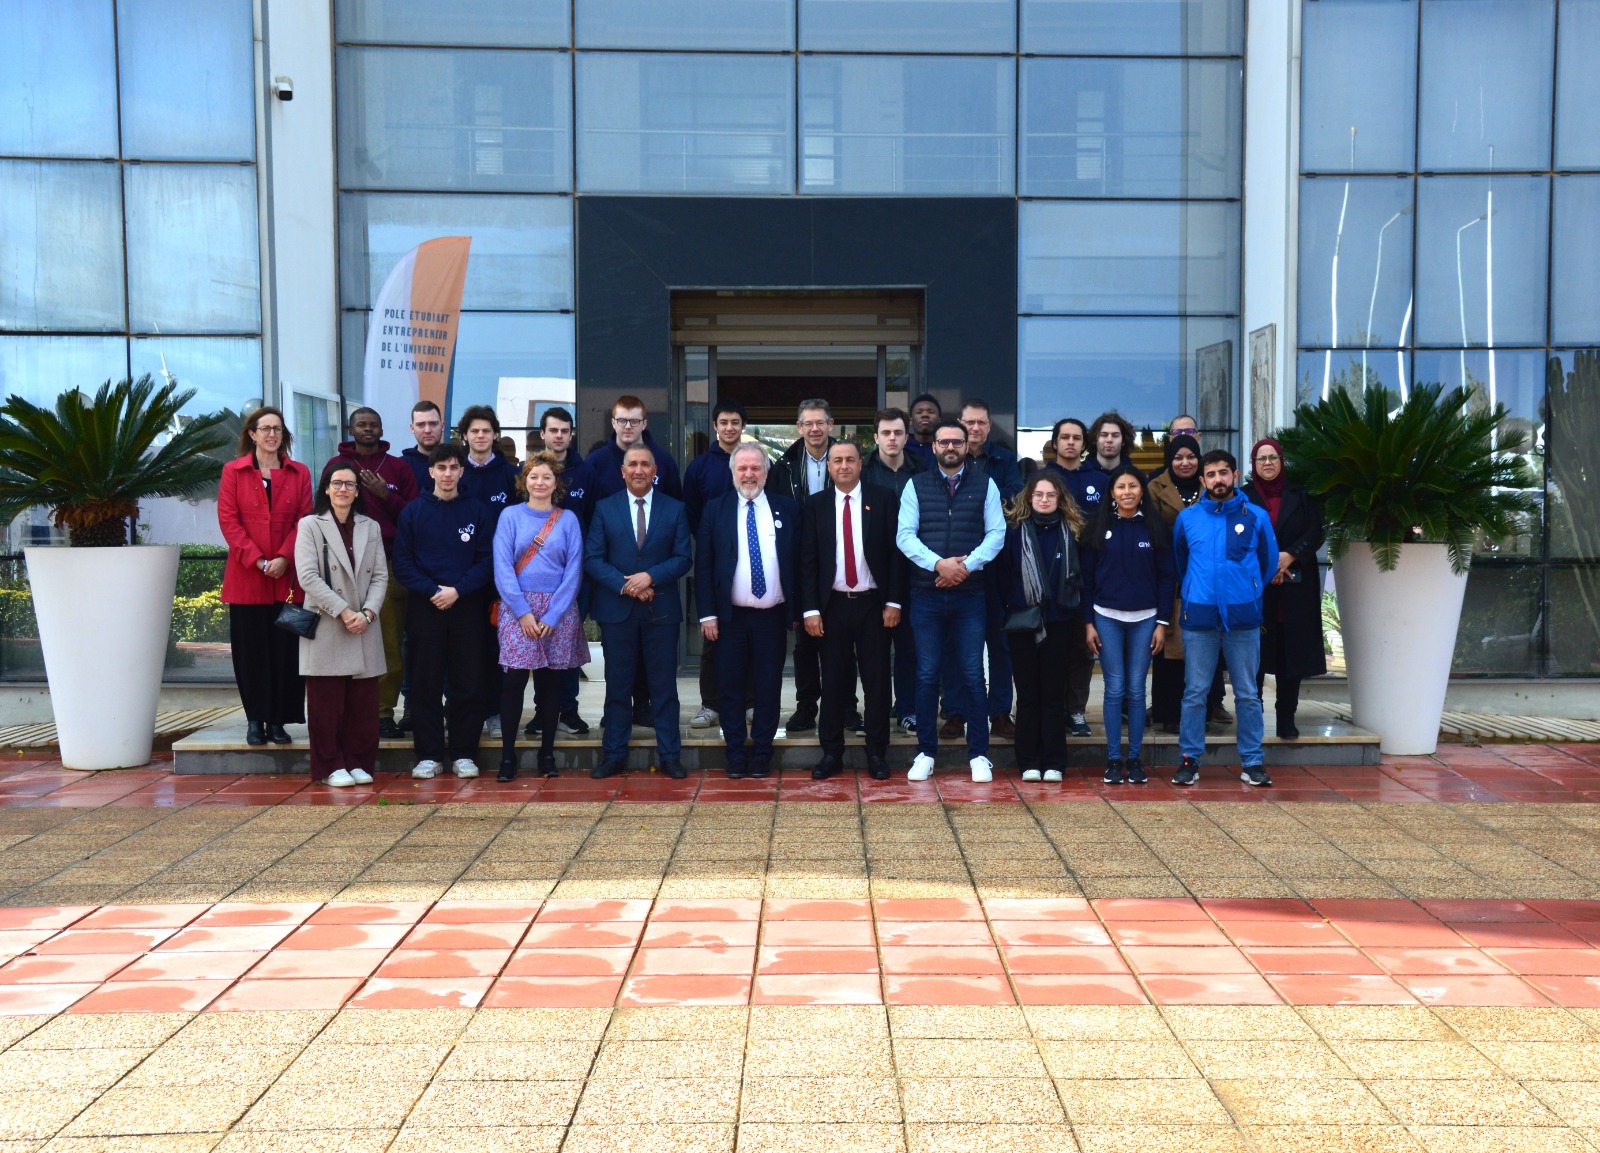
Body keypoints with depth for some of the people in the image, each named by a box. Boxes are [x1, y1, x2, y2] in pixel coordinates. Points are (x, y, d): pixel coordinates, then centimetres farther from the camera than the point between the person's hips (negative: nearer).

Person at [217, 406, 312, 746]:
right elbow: (227, 519, -1)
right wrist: (257, 560, -11)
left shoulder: (299, 473, 9)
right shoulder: (233, 471, 6)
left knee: (285, 649, 0)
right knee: (250, 650, 2)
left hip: (288, 576, 1)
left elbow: (305, 520, 2)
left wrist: (284, 558, -12)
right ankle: (255, 720, 10)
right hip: (245, 577, -1)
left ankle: (278, 721, 8)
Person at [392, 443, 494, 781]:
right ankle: (429, 755, 10)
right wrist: (432, 591, -13)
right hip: (424, 607, 0)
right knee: (426, 684, 3)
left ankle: (463, 754, 10)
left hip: (467, 607, 0)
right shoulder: (413, 511, 5)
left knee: (468, 683, 2)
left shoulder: (477, 511, 6)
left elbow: (487, 560, 0)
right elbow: (402, 562, 0)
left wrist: (457, 590, -13)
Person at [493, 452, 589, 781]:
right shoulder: (510, 516, 5)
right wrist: (523, 612, -10)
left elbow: (573, 571, 2)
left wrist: (552, 616, -7)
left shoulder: (568, 519, 7)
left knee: (551, 681, 5)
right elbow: (502, 568, -2)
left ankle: (547, 754, 14)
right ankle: (507, 755, 2)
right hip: (517, 608, -1)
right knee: (514, 680, -7)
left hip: (558, 611, 1)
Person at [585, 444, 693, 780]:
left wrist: (650, 576, -15)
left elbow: (682, 558, 0)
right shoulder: (605, 509, 6)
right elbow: (592, 559, 0)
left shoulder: (675, 509, 6)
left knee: (664, 685, 4)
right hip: (617, 610, 0)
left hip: (661, 610, 0)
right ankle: (614, 755, 14)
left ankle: (669, 755, 11)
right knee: (617, 685, 6)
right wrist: (624, 584, -14)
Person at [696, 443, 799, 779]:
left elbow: (799, 561, 6)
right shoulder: (715, 509, 4)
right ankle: (736, 755, 15)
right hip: (730, 616, 0)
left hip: (773, 616, 1)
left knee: (768, 688, 6)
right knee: (731, 688, 4)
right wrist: (707, 614, -6)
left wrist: (798, 611, 1)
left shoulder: (787, 509, 6)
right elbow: (703, 565, 2)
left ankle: (761, 754, 17)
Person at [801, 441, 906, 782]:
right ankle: (831, 753, 14)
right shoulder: (816, 504, 5)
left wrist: (893, 602, -6)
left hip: (873, 604, -1)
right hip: (832, 605, 1)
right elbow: (808, 559, 3)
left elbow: (896, 553, 0)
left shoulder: (884, 500, 1)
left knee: (876, 680, 3)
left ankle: (877, 754, 12)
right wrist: (810, 609, -4)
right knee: (833, 682, 6)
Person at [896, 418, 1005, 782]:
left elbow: (996, 533, -1)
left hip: (969, 593, 0)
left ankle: (979, 755, 10)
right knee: (926, 676, 4)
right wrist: (938, 563, -17)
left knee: (973, 675, 2)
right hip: (926, 595, 1)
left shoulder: (985, 485, 6)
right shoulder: (916, 486, 7)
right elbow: (905, 535, -1)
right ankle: (925, 753, 13)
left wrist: (966, 565, -15)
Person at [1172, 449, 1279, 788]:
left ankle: (1251, 761, 15)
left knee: (1248, 694, 6)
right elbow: (1177, 560, 18)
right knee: (1195, 693, 3)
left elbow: (1269, 561, 13)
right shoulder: (1188, 517, 4)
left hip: (1243, 617, 0)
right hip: (1199, 617, 0)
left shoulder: (1256, 516, 2)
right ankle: (1190, 759, 12)